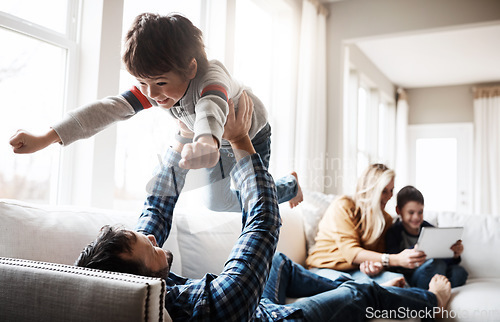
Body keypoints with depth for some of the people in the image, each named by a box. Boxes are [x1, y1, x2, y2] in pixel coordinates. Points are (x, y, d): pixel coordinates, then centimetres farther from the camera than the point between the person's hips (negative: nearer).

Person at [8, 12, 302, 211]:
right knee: (216, 203, 5)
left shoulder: (212, 78, -44)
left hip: (251, 134, -5)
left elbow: (211, 109, -68)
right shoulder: (153, 86, -26)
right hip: (219, 141, 5)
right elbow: (111, 108, -37)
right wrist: (45, 139, -47)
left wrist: (207, 141, -93)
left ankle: (290, 183, 27)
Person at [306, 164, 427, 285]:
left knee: (397, 279, -25)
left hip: (357, 271, 5)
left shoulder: (385, 219, 11)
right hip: (326, 269, -5)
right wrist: (397, 259, -28)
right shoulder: (342, 206, -11)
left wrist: (377, 265, -23)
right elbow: (351, 253, -20)